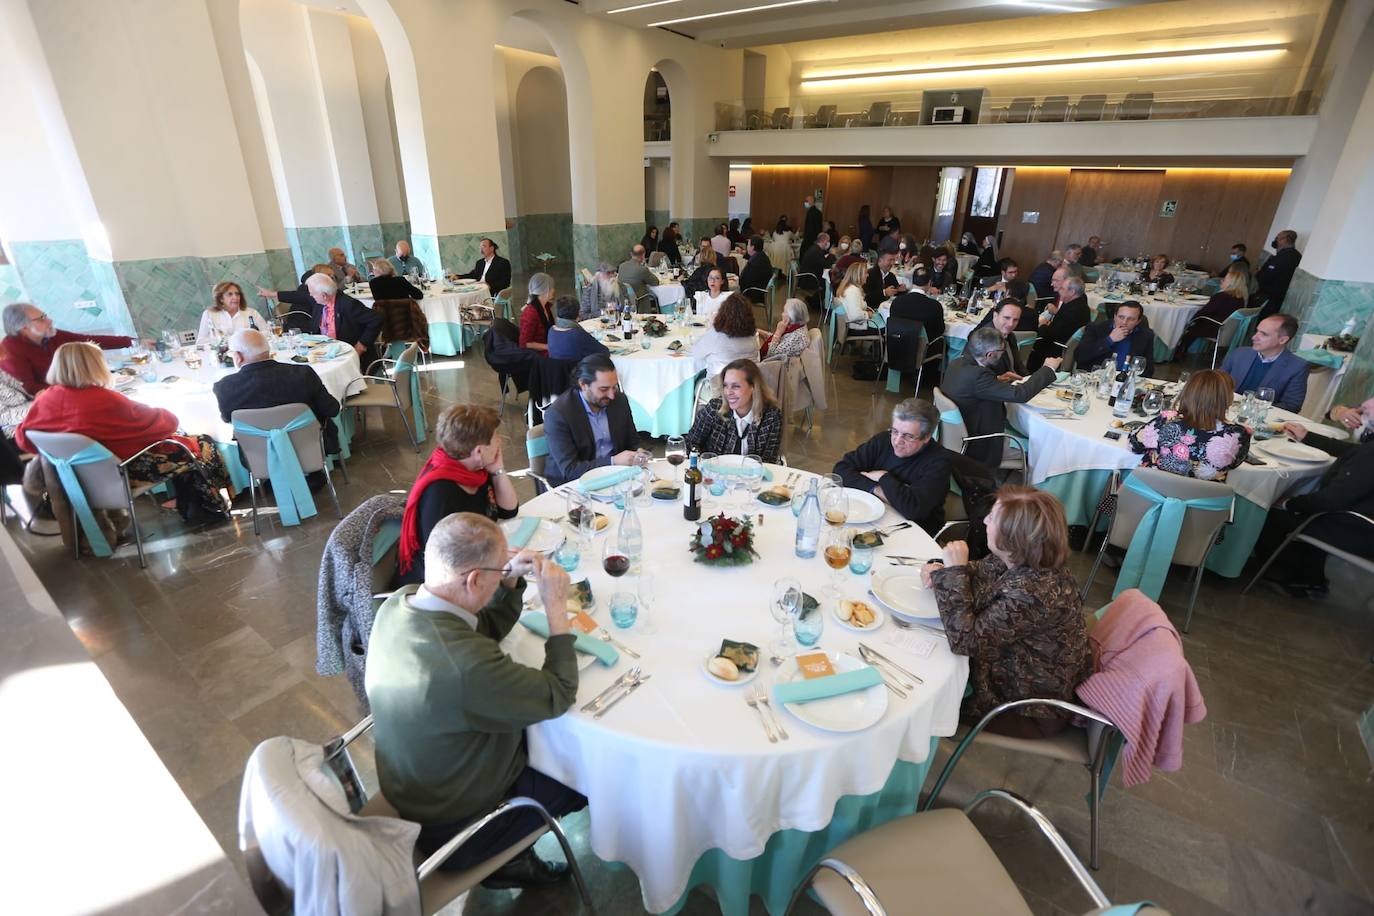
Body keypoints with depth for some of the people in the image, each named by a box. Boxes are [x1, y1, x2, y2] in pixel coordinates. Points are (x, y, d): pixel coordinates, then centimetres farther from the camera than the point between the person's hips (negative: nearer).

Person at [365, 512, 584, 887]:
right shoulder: (466, 665, -42)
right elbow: (559, 695, -27)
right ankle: (505, 859, 30)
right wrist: (556, 606, -23)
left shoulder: (399, 603, -16)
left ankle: (509, 849, 32)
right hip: (455, 827, -7)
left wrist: (513, 582, -12)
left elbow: (485, 631, 1)